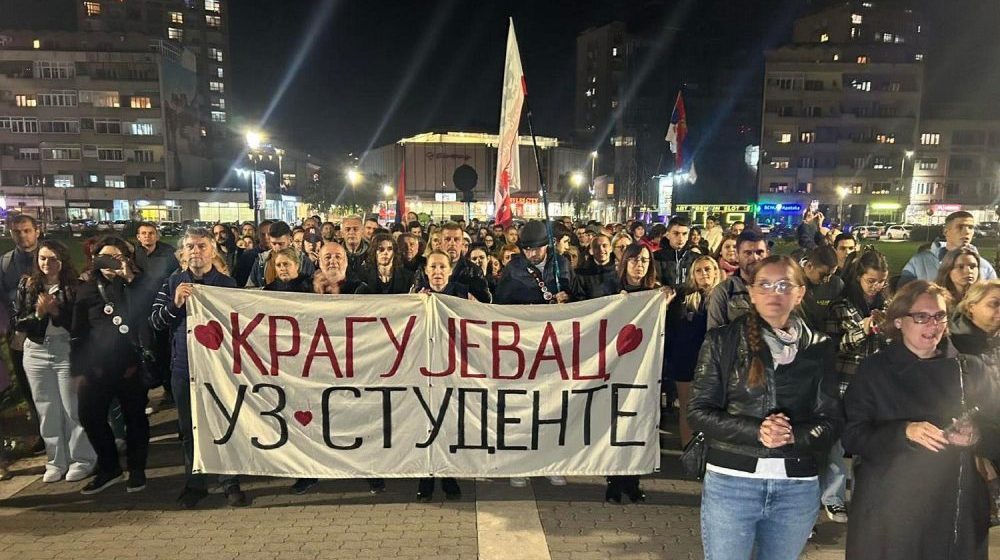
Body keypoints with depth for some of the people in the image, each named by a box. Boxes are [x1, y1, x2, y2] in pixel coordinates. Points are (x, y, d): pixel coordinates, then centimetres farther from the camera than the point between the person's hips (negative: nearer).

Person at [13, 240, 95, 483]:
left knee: (72, 408, 2)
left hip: (67, 350, -3)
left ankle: (81, 460, 14)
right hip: (36, 353, 3)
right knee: (47, 410, 9)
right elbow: (17, 322, 3)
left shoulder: (74, 286, -5)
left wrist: (56, 311, -21)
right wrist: (38, 314, -14)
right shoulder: (27, 285, 5)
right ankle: (56, 461, 21)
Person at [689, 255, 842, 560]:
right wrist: (756, 431, -20)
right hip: (730, 482, -2)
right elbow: (698, 411, -5)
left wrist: (794, 435, -17)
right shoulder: (723, 340, -3)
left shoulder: (819, 347, 4)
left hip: (798, 487, 3)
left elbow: (832, 420, 3)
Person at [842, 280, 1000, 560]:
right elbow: (852, 437, -8)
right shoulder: (874, 370, -3)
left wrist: (976, 435, -15)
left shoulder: (968, 371, 6)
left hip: (957, 509, 3)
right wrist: (904, 432, -23)